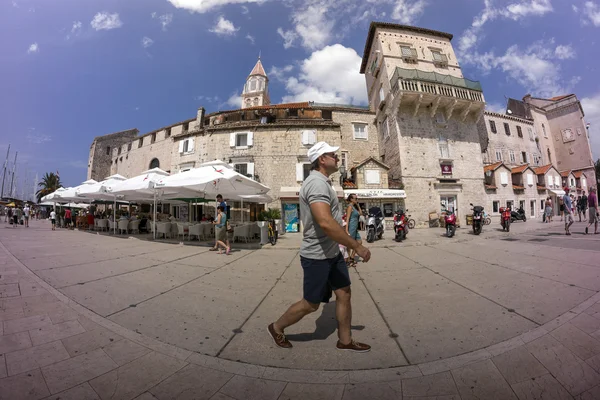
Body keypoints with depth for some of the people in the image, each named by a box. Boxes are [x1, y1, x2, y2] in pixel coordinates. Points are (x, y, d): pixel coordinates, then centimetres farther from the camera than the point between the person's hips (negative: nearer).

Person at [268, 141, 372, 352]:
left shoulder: (323, 182, 12)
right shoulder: (317, 183, -22)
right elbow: (326, 223, -35)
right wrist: (357, 246, -27)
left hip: (333, 252, 10)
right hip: (317, 256, -9)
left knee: (344, 293, 15)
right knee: (311, 304, 8)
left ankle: (345, 340, 34)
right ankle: (276, 328, 32)